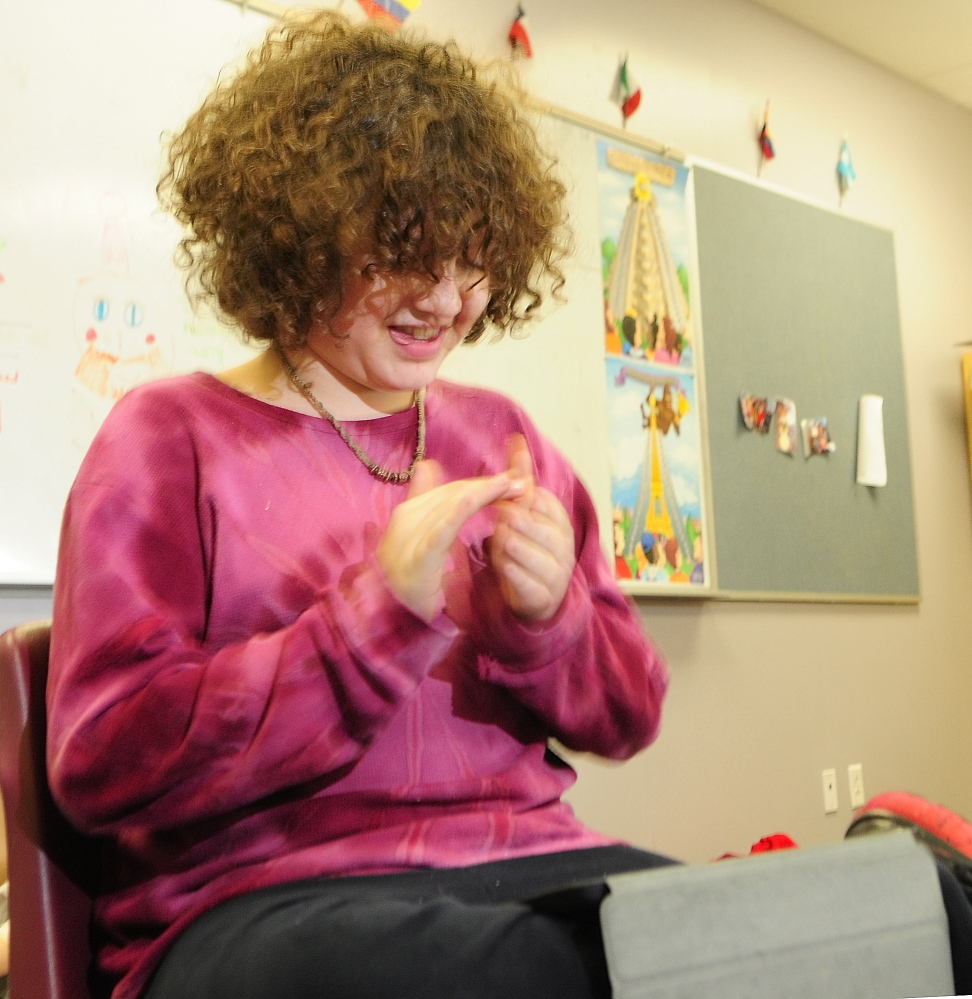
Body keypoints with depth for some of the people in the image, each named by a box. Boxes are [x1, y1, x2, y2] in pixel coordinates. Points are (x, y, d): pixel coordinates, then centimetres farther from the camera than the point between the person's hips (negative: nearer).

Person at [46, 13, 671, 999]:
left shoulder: (499, 434, 13)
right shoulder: (168, 435, 1)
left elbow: (628, 720, 13)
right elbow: (101, 764, -9)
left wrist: (543, 618, -11)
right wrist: (383, 611, -19)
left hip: (527, 871, 5)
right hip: (252, 896, -4)